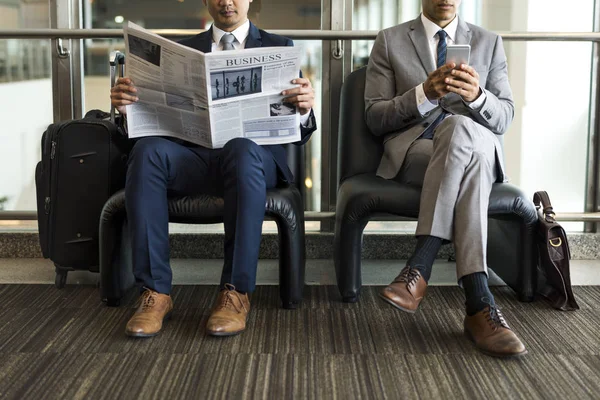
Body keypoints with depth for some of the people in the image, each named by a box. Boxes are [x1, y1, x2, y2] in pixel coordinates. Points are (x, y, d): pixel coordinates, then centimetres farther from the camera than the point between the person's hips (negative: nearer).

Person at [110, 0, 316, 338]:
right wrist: (129, 104, -10)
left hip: (255, 153, -2)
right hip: (193, 156, 2)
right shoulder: (183, 50, 21)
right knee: (147, 150, -31)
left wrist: (305, 107, -18)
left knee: (243, 149, -38)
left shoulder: (279, 47, 15)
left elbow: (298, 134, 5)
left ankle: (236, 292, -32)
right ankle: (156, 292, -28)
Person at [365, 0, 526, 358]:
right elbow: (374, 118, 2)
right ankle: (480, 302, -42)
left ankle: (419, 269, -39)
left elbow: (504, 119, 6)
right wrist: (423, 93, -17)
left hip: (480, 149, 2)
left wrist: (477, 96, -18)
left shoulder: (489, 43, 15)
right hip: (411, 152, -1)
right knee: (470, 162, -36)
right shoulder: (390, 41, 11)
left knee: (457, 126, -37)